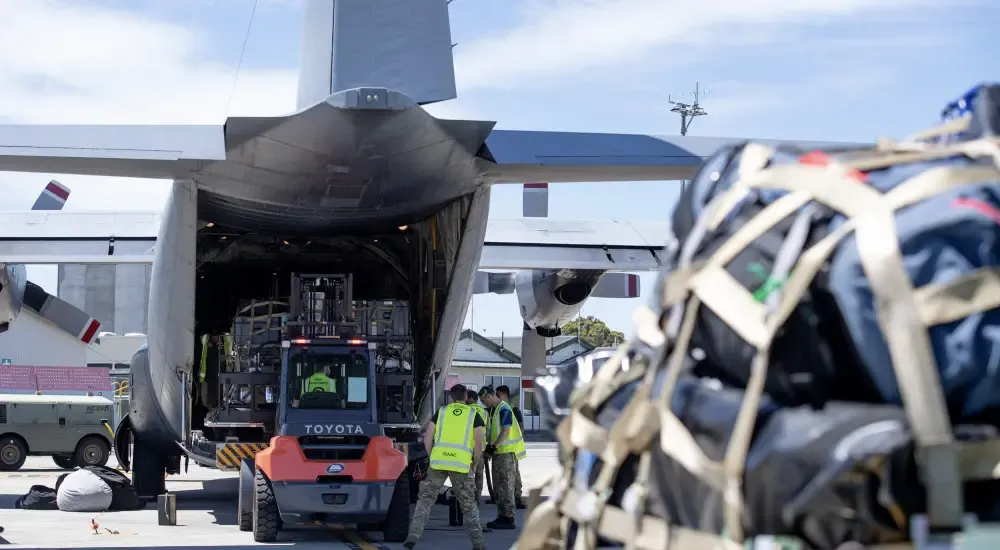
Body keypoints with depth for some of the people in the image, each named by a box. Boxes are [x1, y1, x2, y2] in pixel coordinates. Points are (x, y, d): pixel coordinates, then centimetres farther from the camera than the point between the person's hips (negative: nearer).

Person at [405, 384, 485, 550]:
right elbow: (479, 443, 3)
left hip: (438, 461, 0)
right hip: (461, 463, 0)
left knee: (425, 499, 8)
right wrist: (474, 463, 16)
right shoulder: (473, 415, 12)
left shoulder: (441, 411, 15)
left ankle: (413, 536, -3)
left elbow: (427, 438, 10)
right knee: (468, 503, 13)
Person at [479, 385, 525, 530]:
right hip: (498, 452, 10)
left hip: (507, 452, -10)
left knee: (506, 485, -9)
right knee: (498, 487, 12)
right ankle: (501, 516, 18)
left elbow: (506, 431, -21)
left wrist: (494, 446, -24)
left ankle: (508, 519, -7)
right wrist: (490, 447, 13)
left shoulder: (504, 409, -15)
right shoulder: (494, 410, 15)